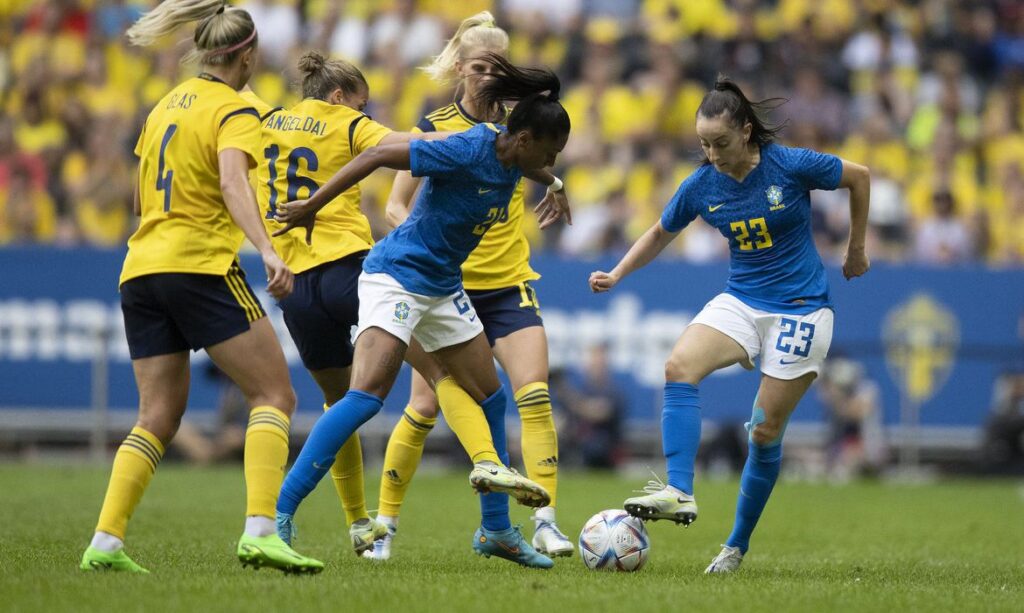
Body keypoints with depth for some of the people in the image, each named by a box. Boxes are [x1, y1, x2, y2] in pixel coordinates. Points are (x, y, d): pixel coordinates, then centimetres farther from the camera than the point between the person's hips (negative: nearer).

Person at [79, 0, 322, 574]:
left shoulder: (166, 105, 19)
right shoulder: (235, 111, -4)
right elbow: (233, 180, -23)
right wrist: (267, 250, -35)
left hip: (141, 268, 7)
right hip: (202, 264, -7)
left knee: (158, 417, 9)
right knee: (275, 395, -4)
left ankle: (106, 542, -3)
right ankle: (259, 531, -21)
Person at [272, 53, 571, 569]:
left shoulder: (511, 156, 1)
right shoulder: (468, 152, -24)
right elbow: (378, 155, -23)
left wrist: (553, 188, 27)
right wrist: (312, 207, -21)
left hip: (442, 289, 9)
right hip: (396, 276, -9)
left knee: (490, 399, 11)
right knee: (365, 397, -22)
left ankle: (496, 531, 23)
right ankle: (278, 516, -23)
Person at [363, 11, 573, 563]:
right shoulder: (434, 128, -5)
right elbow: (396, 206, -3)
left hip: (509, 286, 2)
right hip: (446, 287, -2)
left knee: (534, 399, -14)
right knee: (423, 409, -1)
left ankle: (545, 522, -12)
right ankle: (384, 524, 12)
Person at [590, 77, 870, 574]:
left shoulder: (791, 166, -15)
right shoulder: (701, 186, -4)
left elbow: (859, 177, 1)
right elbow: (661, 233, 14)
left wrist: (856, 250, 9)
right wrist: (616, 275, 2)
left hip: (801, 308, -4)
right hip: (741, 300, 4)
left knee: (765, 432, -1)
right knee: (680, 366, -26)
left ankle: (738, 546, 14)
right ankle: (679, 492, -34)